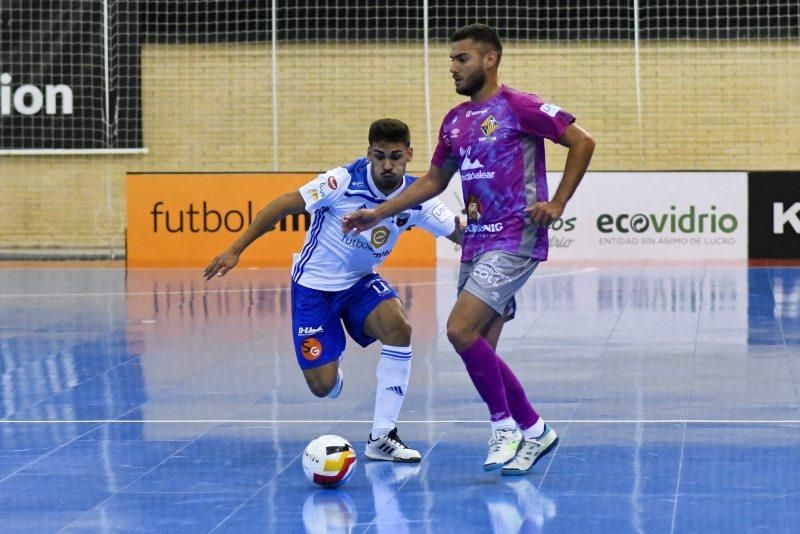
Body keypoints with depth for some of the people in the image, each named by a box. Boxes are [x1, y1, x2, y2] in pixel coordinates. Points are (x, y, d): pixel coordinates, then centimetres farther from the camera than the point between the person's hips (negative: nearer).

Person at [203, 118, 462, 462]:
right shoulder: (344, 182, -24)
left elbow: (461, 235, -8)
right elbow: (284, 205, -18)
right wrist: (235, 249, -19)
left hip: (360, 282, 3)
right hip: (314, 285, -3)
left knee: (398, 327, -28)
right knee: (323, 387, -9)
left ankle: (381, 437, -19)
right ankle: (333, 375, 34)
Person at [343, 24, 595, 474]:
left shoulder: (518, 107, -8)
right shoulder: (455, 121, 14)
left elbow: (582, 142, -8)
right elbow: (434, 181, 25)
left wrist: (556, 205, -12)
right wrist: (378, 213, 19)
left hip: (514, 240, -8)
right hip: (476, 243, 8)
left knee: (461, 330, -18)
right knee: (482, 353, 4)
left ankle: (505, 425, -4)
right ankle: (533, 431, 20)